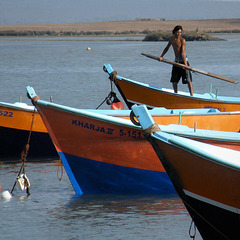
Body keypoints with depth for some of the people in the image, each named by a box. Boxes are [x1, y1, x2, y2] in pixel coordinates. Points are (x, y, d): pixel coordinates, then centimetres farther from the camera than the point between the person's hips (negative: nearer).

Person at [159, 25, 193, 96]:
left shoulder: (182, 40, -16)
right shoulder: (172, 38, 4)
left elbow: (183, 53, -25)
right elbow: (167, 48, 19)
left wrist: (185, 64, -32)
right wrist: (161, 56, 9)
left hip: (183, 60, -7)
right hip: (176, 61, 7)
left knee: (188, 80, -10)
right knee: (174, 80, 10)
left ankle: (192, 95, -10)